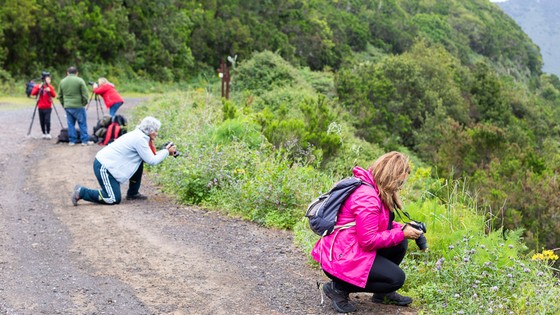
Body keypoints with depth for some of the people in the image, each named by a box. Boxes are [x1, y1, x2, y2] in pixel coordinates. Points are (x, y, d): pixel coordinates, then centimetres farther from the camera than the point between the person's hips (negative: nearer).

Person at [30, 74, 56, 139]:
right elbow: (33, 93, -8)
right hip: (40, 107, 1)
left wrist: (50, 91, -18)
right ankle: (44, 133, 11)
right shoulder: (38, 86, 3)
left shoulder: (50, 87, 6)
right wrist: (38, 88, -20)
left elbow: (54, 95, -2)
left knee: (47, 120, -12)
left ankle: (48, 133, -6)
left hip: (48, 107, -1)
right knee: (42, 121, 1)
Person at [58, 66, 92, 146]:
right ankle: (85, 140, 2)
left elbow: (60, 95, 15)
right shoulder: (80, 81, -5)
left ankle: (72, 140, 11)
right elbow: (85, 94, -7)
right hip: (78, 106, -4)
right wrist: (84, 103, 7)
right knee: (82, 123, 2)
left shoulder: (62, 81, 10)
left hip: (67, 106, 4)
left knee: (70, 123, 10)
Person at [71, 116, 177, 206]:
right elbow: (152, 161, -16)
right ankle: (81, 192, -1)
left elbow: (149, 157, 16)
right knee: (114, 199, -9)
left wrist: (165, 151, 9)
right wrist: (166, 151, -4)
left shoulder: (139, 135, 11)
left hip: (108, 162, 10)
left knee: (140, 162, 9)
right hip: (103, 167, -10)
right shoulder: (140, 139, -18)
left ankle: (132, 194, 18)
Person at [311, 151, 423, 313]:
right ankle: (339, 288, -3)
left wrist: (403, 228, 1)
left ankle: (383, 293, 20)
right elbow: (369, 241, -24)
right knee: (397, 278, -9)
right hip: (340, 258, -10)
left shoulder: (372, 187, 7)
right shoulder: (367, 197, -25)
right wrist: (402, 234, -14)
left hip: (353, 249, 10)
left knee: (400, 244, 8)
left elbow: (378, 224, 17)